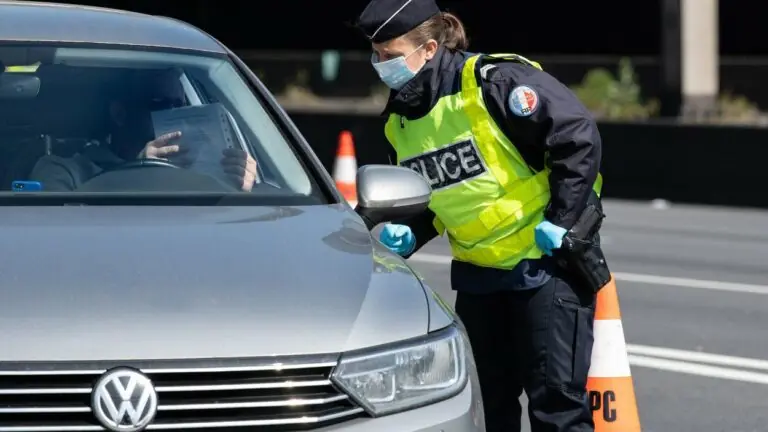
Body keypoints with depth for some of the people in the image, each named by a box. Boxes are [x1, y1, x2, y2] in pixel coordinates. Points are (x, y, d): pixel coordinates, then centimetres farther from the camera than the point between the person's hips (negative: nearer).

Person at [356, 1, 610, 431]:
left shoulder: (494, 82, -21)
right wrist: (408, 235, -4)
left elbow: (579, 137, -20)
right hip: (478, 271, 8)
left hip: (546, 261, -8)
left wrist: (562, 221, -18)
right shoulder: (401, 119, 4)